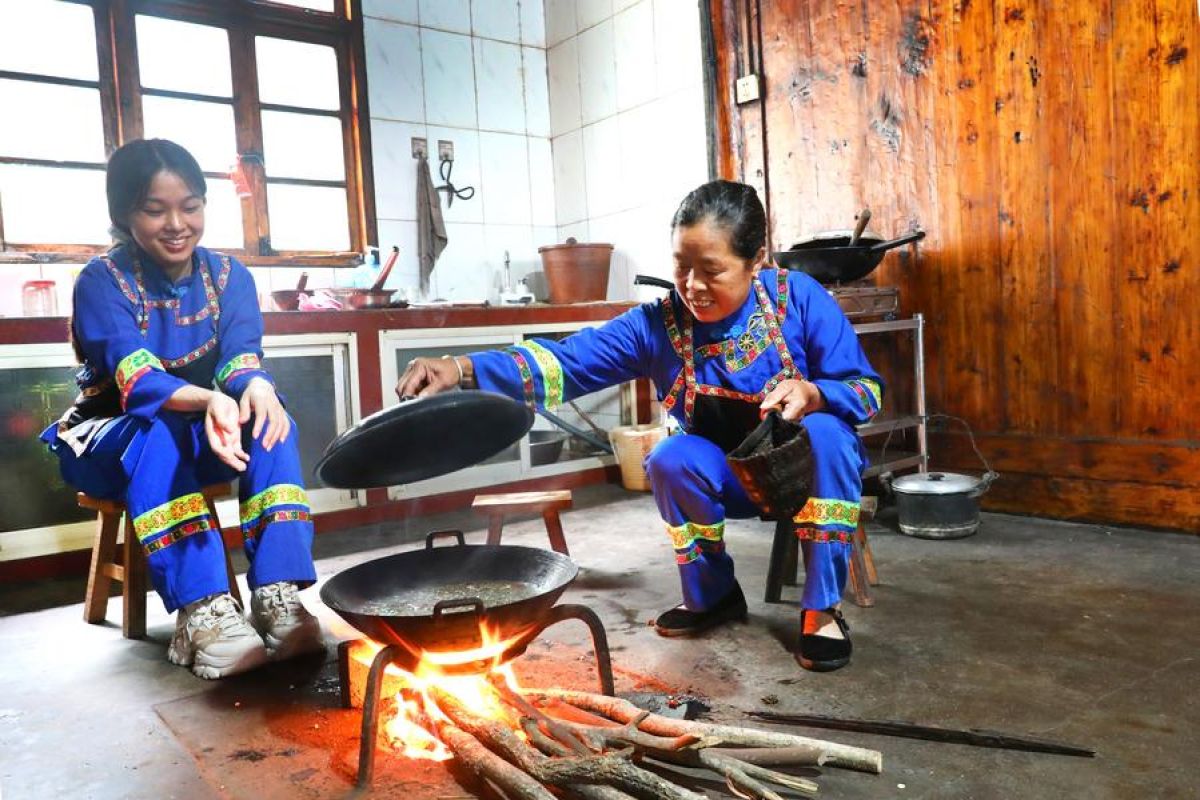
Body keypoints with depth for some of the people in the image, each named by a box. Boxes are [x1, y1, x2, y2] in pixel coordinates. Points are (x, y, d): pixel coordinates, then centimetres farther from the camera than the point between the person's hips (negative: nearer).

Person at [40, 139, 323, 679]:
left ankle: (277, 594, -34)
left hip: (203, 434, 3)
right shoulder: (103, 281, -14)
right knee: (159, 433, -37)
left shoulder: (229, 276, -3)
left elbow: (241, 357, -18)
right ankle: (203, 610, -41)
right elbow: (137, 379, -30)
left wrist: (255, 387, -45)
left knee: (266, 419, -28)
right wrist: (208, 400, -52)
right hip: (111, 440, -3)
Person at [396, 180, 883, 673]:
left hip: (808, 465, -1)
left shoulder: (799, 298, -16)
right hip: (728, 479, 1)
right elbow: (567, 361, -22)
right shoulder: (657, 325, -13)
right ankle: (712, 596, -2)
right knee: (671, 459, -28)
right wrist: (464, 370, -35)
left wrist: (812, 393, -35)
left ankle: (822, 608, -16)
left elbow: (866, 390, -11)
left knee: (824, 432, -32)